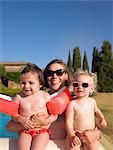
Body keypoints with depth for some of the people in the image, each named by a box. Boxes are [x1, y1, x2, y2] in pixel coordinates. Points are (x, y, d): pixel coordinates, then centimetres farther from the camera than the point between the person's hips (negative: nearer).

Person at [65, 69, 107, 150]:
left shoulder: (92, 101, 0)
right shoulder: (72, 104, -14)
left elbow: (96, 110, 22)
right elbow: (69, 121, -15)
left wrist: (102, 118, 7)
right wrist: (72, 136, -23)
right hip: (75, 134, -3)